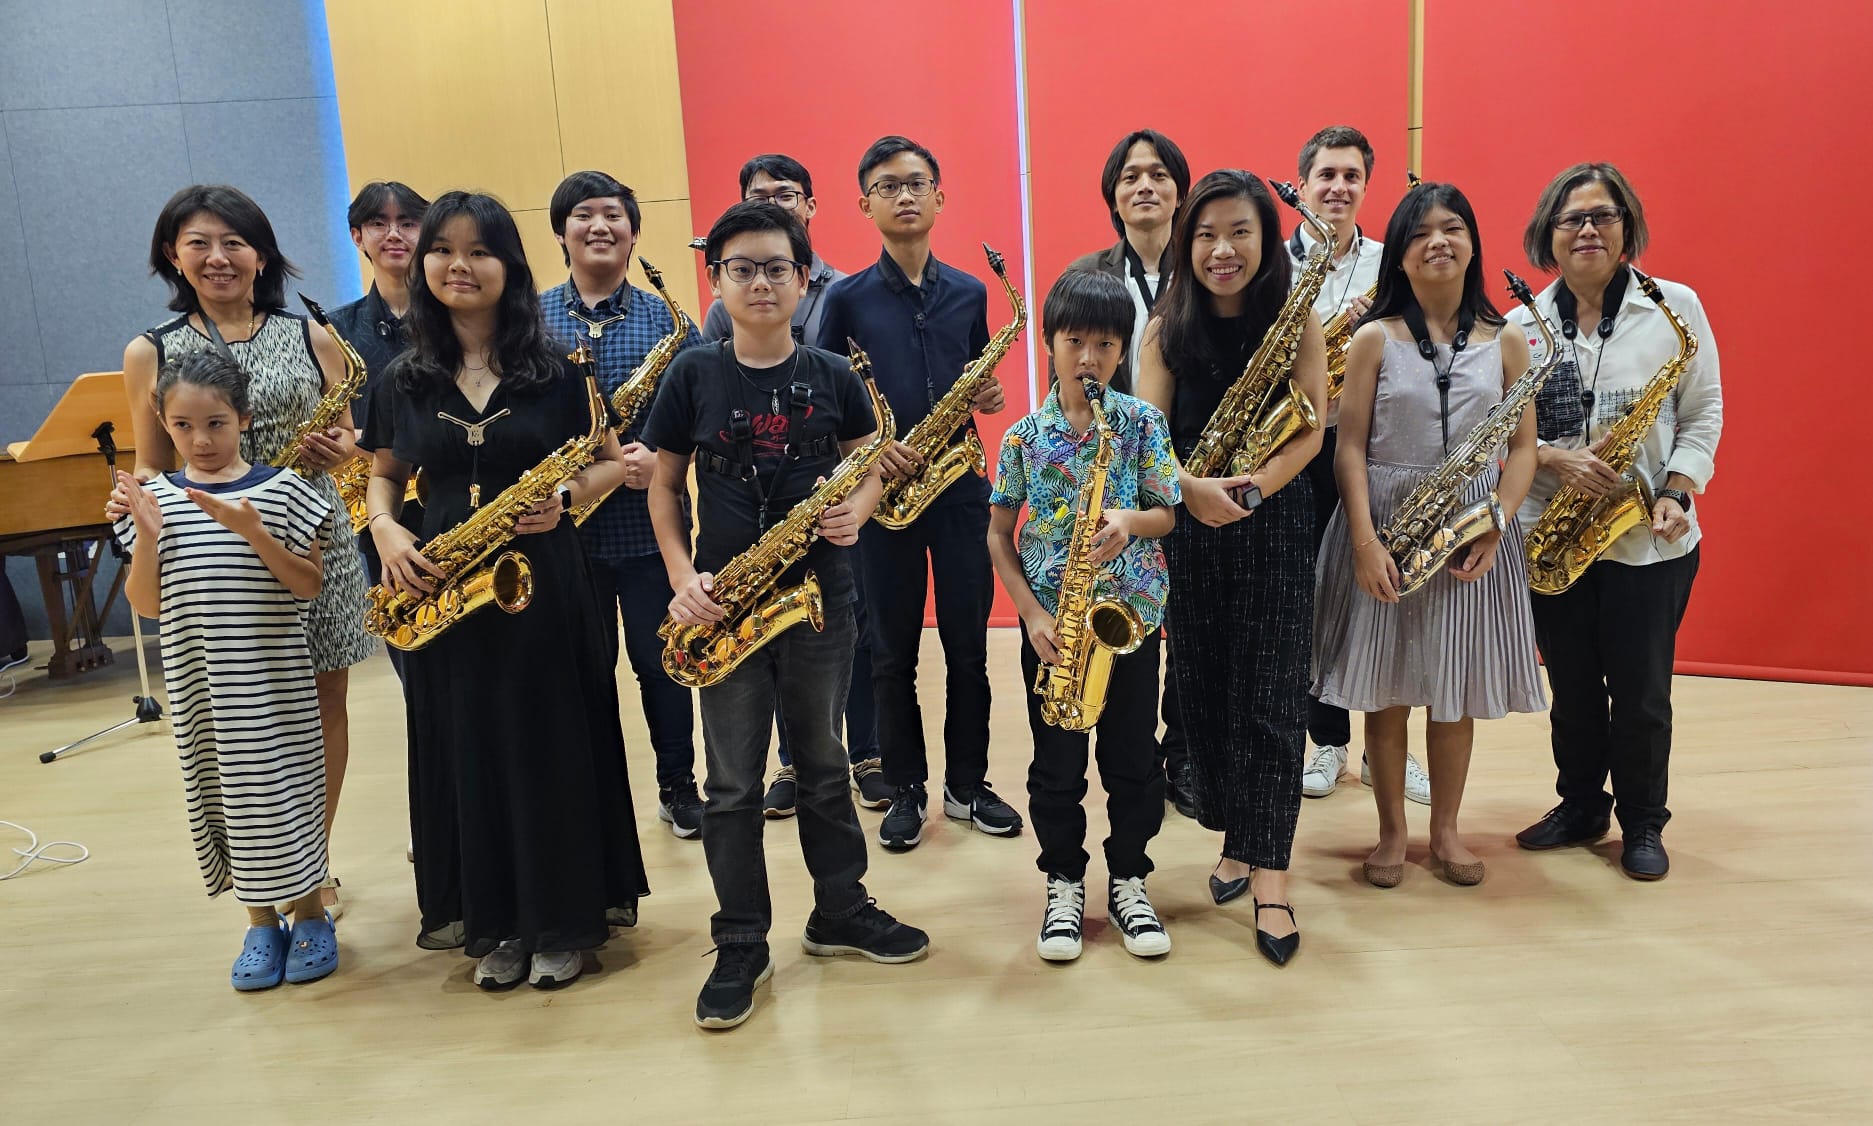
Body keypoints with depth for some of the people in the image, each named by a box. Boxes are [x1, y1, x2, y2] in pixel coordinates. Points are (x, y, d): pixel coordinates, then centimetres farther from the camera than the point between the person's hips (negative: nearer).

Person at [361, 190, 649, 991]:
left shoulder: (554, 368, -2)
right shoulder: (407, 379, 6)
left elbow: (612, 459, 3)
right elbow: (384, 474, 16)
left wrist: (568, 496, -16)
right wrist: (385, 531, -4)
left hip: (546, 581, -2)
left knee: (555, 751, 4)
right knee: (467, 754, 9)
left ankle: (564, 919, 20)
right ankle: (495, 923, 25)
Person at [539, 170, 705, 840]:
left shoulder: (665, 321, 2)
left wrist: (661, 459, -19)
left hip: (646, 527, -1)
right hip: (561, 530, 1)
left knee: (662, 664, 10)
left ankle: (679, 789, 28)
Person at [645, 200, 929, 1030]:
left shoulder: (832, 377, 1)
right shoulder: (694, 376, -1)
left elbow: (870, 468, 10)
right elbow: (664, 487, 3)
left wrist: (854, 513, -12)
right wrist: (682, 576, -10)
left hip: (820, 595, 1)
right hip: (725, 603, -1)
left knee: (824, 766, 14)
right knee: (733, 783, 6)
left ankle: (841, 913, 32)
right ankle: (741, 948, 20)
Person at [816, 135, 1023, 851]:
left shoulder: (969, 293, 8)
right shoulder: (848, 299, 0)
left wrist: (988, 398, -6)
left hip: (961, 487, 2)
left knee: (968, 644, 7)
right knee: (894, 650, 7)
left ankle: (968, 784, 23)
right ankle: (906, 789, 22)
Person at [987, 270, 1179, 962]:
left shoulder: (1143, 423, -2)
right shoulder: (1024, 435, -2)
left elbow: (1167, 514, 1)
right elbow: (999, 533, 1)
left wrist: (1130, 521, -22)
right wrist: (1031, 613, -10)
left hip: (1132, 614, 0)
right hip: (1052, 621, 0)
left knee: (1133, 759, 10)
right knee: (1056, 764, 9)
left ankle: (1129, 882, 28)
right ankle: (1064, 884, 27)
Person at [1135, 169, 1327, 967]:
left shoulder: (1297, 322, -1)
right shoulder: (1167, 329, 3)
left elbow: (1311, 426, -7)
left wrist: (1257, 483, -25)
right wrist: (1190, 485, -24)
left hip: (1275, 524, -2)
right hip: (1189, 527, 2)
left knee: (1270, 697, -3)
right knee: (1204, 687, 8)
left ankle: (1269, 869, 4)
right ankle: (1235, 839, 25)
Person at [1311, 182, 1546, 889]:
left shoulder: (1505, 341, 6)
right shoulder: (1375, 338, 0)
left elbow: (1523, 446, 5)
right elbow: (1351, 447, -4)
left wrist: (1495, 527, -10)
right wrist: (1365, 542, -14)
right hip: (1385, 527, -1)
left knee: (1457, 692, 9)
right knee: (1385, 690, 5)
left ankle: (1445, 828, 27)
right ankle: (1392, 831, 22)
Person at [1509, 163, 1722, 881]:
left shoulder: (1676, 307, -2)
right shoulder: (1522, 325, 2)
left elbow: (1703, 415, 0)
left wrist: (1676, 493, -13)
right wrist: (1557, 458, -17)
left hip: (1648, 542, -1)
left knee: (1641, 695, 6)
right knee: (1573, 689, 13)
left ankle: (1643, 825, 26)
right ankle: (1579, 808, 33)